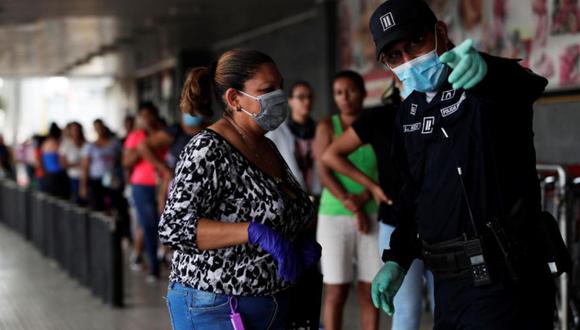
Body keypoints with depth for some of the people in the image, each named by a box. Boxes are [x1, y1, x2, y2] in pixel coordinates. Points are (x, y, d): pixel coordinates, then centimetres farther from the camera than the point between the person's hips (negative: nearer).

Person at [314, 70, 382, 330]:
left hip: (373, 217, 2)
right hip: (335, 218, -2)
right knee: (335, 291, -3)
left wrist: (361, 199, -16)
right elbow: (324, 173, -8)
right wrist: (352, 207, -16)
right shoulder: (327, 127, 1)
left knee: (370, 290, 3)